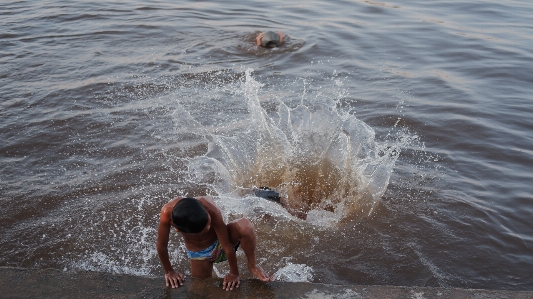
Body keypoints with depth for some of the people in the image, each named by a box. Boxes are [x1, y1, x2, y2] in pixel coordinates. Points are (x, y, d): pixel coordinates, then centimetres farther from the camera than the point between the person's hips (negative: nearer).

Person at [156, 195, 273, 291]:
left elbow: (227, 246, -28)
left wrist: (234, 273, -18)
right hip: (199, 254, 2)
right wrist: (169, 271, -6)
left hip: (220, 243, -2)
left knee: (244, 226, -32)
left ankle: (252, 265, -7)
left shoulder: (211, 209, -40)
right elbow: (162, 246, -20)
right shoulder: (167, 213, -37)